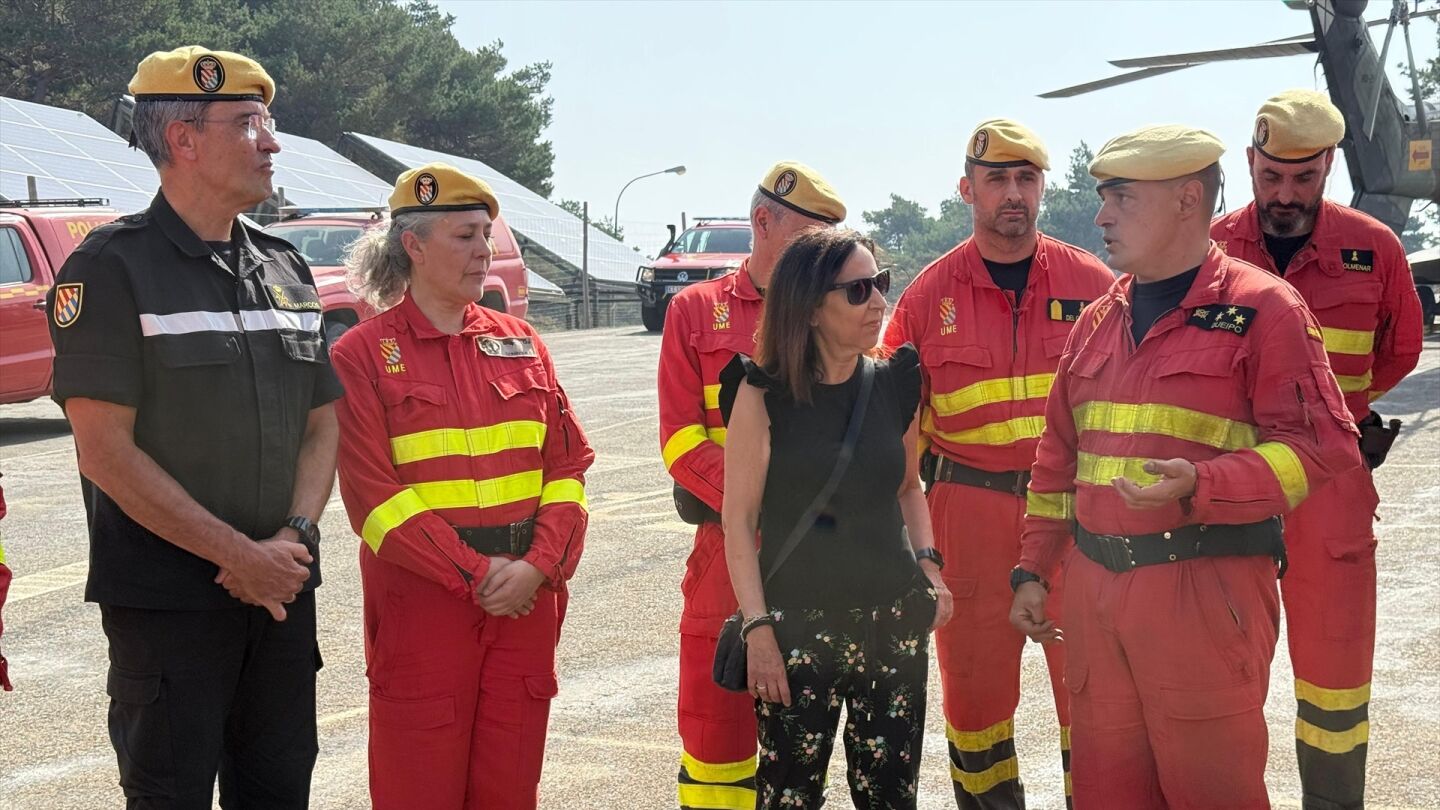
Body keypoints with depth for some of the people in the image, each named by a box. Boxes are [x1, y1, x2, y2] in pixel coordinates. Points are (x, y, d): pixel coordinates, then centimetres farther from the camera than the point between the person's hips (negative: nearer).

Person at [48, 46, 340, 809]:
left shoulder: (284, 267, 10)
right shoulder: (112, 269, -9)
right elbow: (105, 451, -15)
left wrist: (295, 536, -6)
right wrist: (238, 554, -15)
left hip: (280, 590, 6)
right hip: (167, 601, -6)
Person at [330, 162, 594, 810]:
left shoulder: (520, 344, 11)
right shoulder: (363, 355, -2)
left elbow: (567, 466, 6)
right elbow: (373, 494, -9)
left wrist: (539, 565, -10)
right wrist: (474, 574, -14)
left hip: (526, 603, 4)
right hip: (420, 604, -4)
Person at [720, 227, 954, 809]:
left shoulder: (895, 384, 5)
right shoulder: (764, 394, -7)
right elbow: (738, 518, -5)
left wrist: (926, 562, 4)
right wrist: (757, 626, -10)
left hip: (894, 623, 4)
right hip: (797, 625, -3)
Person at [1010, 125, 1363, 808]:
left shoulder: (1261, 308, -5)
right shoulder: (1097, 321, 15)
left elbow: (1321, 444, -12)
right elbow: (1057, 456, 21)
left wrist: (1199, 486, -24)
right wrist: (1033, 571, 17)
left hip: (1207, 590, -6)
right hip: (1094, 588, 6)